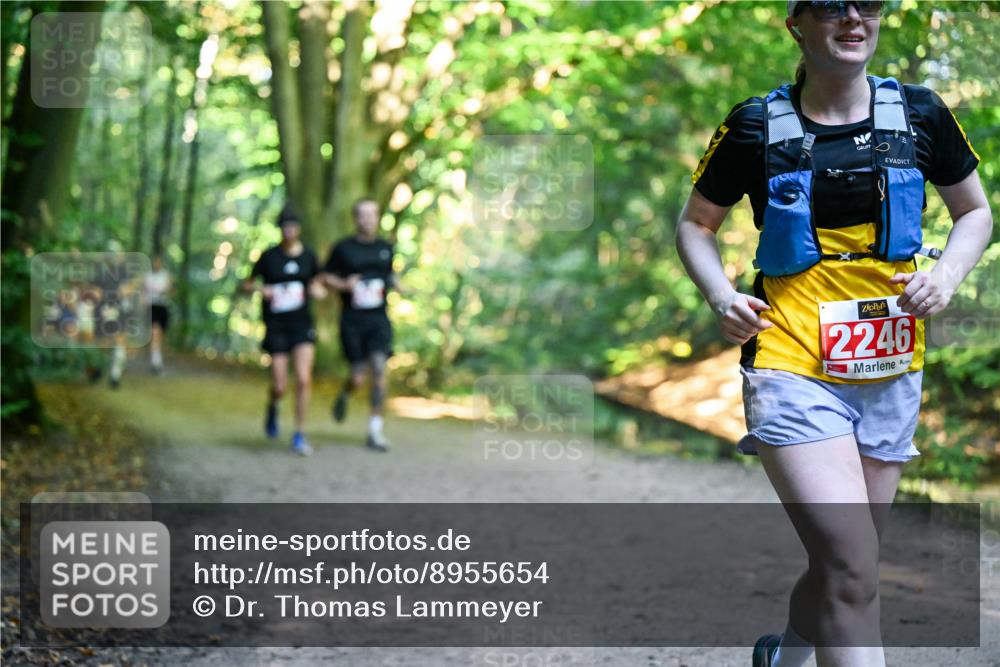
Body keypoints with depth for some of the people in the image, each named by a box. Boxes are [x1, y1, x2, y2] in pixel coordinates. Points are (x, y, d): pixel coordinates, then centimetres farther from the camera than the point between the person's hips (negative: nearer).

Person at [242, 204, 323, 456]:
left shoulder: (308, 256, 4)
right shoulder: (268, 256, -3)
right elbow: (247, 284, 7)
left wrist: (317, 291, -4)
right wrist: (261, 289, -14)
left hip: (302, 324, 1)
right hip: (276, 326, -1)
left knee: (303, 379, -15)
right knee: (280, 386, -2)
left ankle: (299, 435, -4)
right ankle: (272, 408, 36)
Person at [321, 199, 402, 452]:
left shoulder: (386, 248, 10)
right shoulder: (343, 248, 1)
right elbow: (325, 276, 6)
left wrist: (396, 284, 3)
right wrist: (343, 285, -12)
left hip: (378, 319, 2)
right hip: (352, 320, -2)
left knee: (379, 368, -14)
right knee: (358, 378, -5)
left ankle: (375, 431, -8)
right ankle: (344, 395, 34)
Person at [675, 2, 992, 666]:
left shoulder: (918, 113, 3)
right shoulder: (757, 125, -3)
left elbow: (976, 213, 16)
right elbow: (696, 224, 10)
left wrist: (947, 275, -3)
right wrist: (724, 297, -8)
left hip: (890, 372, 4)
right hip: (794, 367, -4)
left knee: (845, 566, 15)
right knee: (853, 572, -19)